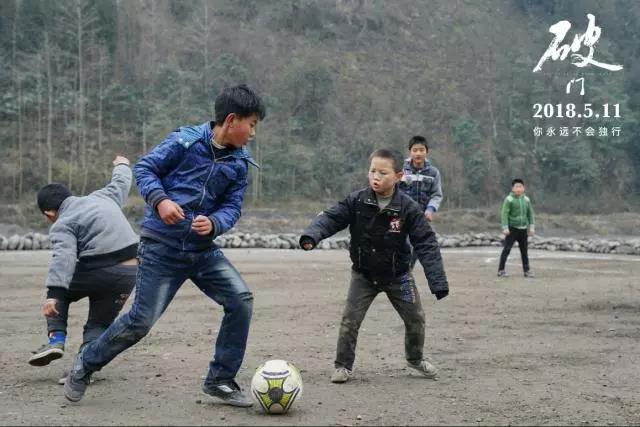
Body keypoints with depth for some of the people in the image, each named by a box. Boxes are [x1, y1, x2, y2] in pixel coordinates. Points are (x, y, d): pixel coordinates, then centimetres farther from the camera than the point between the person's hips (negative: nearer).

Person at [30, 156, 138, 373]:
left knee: (60, 291, 23)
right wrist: (122, 166, 59)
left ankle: (56, 338, 10)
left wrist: (53, 294, -27)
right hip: (130, 273, 6)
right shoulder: (101, 197, 18)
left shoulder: (63, 225, -2)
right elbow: (120, 183, 37)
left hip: (98, 272, -6)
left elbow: (63, 258, -18)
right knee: (100, 323, 15)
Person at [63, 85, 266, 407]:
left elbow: (232, 208, 2)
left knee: (241, 299, -11)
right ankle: (86, 364, 21)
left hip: (203, 249, 5)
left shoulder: (239, 164, 5)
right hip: (162, 246, -5)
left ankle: (220, 380, 3)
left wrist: (214, 223, -19)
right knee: (142, 320, -5)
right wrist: (159, 200, -22)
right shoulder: (186, 141, -9)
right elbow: (145, 168, -5)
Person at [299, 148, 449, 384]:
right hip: (363, 275, 0)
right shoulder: (356, 201, -15)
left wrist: (438, 281, -22)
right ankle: (343, 365, 10)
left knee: (415, 318, 8)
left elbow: (426, 244, -18)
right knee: (350, 320, -7)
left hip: (397, 276, 0)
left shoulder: (409, 208, -18)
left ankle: (415, 358, 34)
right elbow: (331, 218, -17)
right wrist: (311, 235, -39)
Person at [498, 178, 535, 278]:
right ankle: (501, 270, -2)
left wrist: (532, 227, 9)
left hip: (523, 229, 5)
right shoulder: (509, 199, -8)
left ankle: (527, 270, 17)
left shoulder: (526, 200, 7)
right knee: (507, 249, -7)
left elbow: (530, 214, 14)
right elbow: (504, 214, -11)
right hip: (512, 229, -5)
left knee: (524, 250, 10)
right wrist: (505, 228, -17)